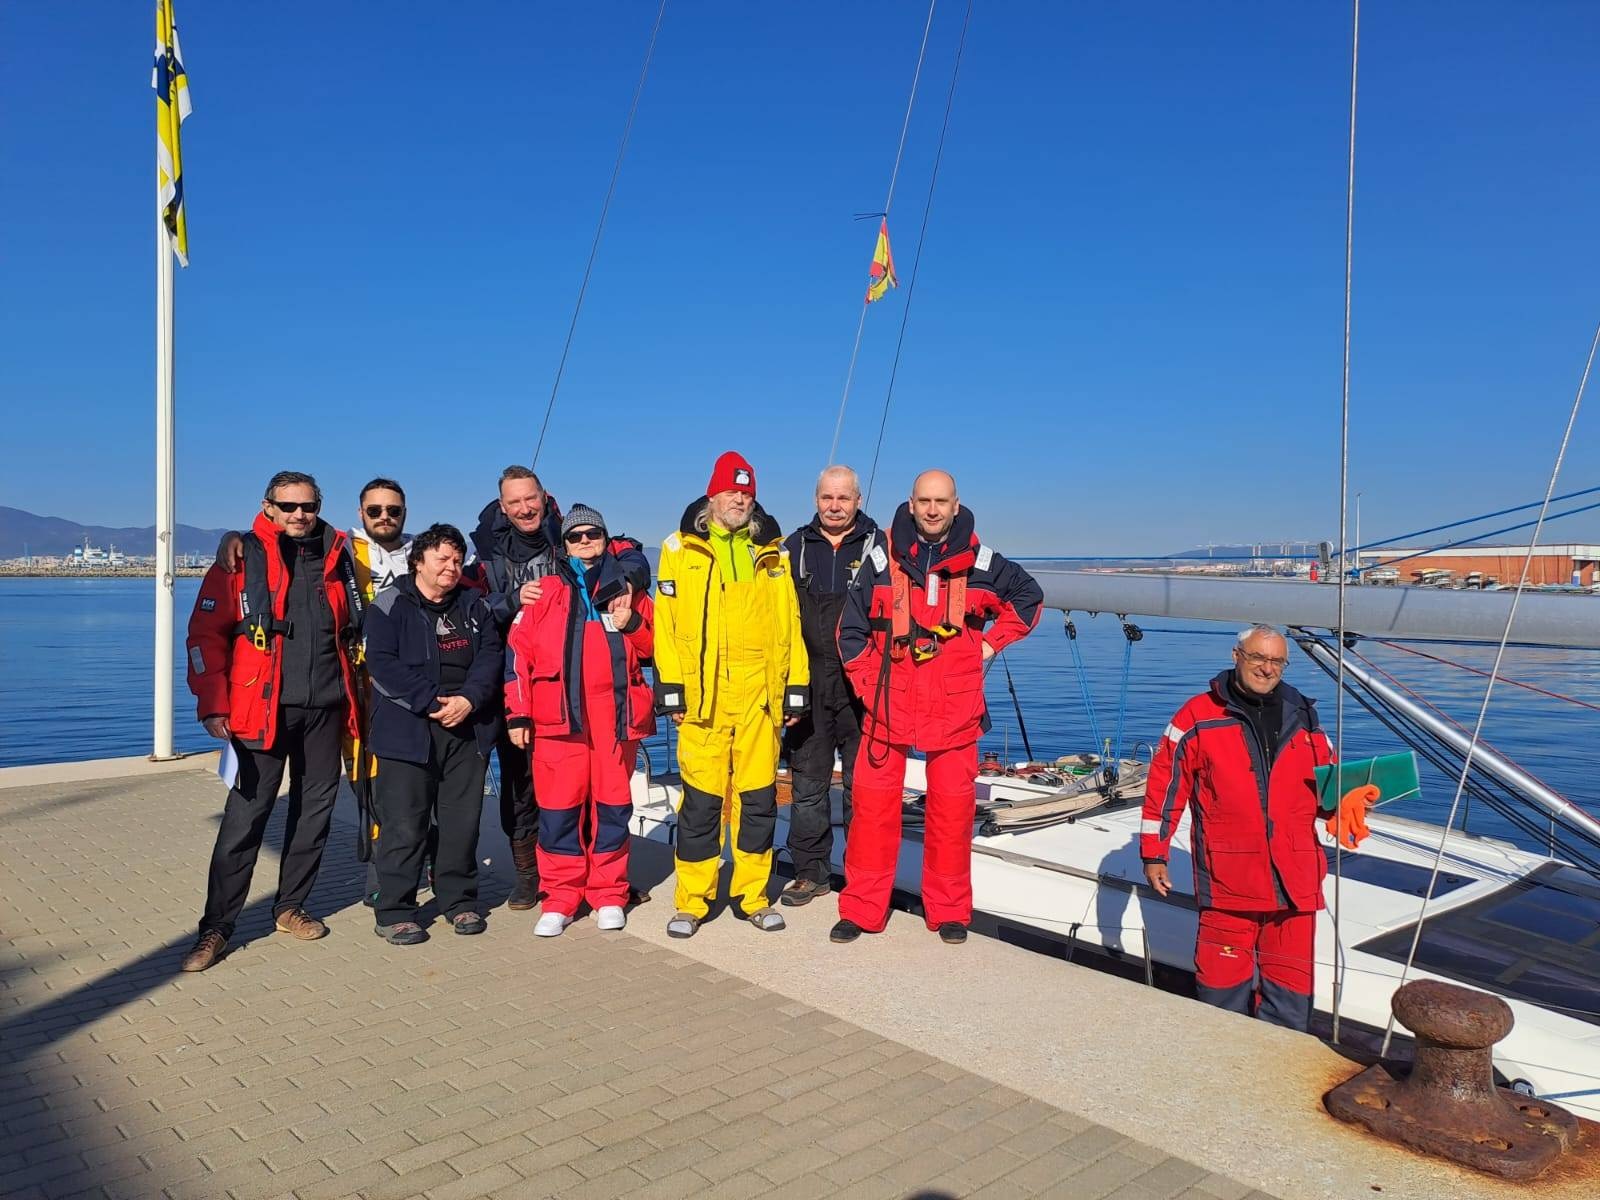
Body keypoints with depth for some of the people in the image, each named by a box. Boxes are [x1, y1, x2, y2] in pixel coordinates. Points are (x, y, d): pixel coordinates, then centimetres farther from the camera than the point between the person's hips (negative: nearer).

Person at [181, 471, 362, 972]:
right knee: (246, 815, -3)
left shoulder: (337, 556, 8)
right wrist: (213, 703, -12)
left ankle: (291, 907, 26)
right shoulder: (243, 557, -2)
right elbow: (206, 634, -5)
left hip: (325, 707, 4)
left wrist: (353, 697, 13)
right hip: (264, 708, -4)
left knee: (316, 809, 11)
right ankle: (216, 927, 9)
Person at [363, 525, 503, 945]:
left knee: (463, 820, 8)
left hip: (467, 729, 4)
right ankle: (395, 912, 9)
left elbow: (491, 655, 4)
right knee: (404, 825, -2)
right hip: (408, 731, -4)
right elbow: (382, 664, -10)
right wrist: (431, 702, -17)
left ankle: (459, 900, 22)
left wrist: (468, 699, -12)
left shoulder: (474, 605, 14)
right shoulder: (390, 605, 0)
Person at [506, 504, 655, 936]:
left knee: (612, 804, 5)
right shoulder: (546, 592, 10)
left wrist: (630, 623, -6)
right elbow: (519, 651, 5)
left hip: (616, 714, 1)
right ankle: (560, 897, 12)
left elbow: (654, 645, 15)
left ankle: (609, 894, 18)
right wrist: (518, 713, -2)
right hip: (558, 715, -1)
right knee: (558, 807, 0)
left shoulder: (627, 589, 14)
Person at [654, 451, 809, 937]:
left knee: (759, 797, 7)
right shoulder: (681, 549, 5)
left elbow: (789, 623, 11)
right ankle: (692, 901, 15)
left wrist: (795, 687, 6)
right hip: (703, 695, -2)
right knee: (701, 798, 2)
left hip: (760, 694, 2)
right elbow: (666, 621, 1)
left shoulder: (772, 553, 12)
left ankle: (752, 896, 20)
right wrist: (670, 687, -5)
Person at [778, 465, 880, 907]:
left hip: (861, 687, -2)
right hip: (808, 685, 3)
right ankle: (811, 871, 20)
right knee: (807, 783, 8)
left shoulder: (878, 546, 3)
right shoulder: (794, 547, 11)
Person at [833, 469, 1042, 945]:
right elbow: (851, 629, 10)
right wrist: (867, 683, 3)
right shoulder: (883, 560, 2)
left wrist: (992, 642, 10)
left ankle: (949, 910, 19)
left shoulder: (979, 562, 3)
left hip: (954, 709, 0)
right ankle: (861, 908, 11)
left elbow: (1029, 596, 20)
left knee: (952, 807, 3)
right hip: (888, 706, 0)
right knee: (873, 803, -1)